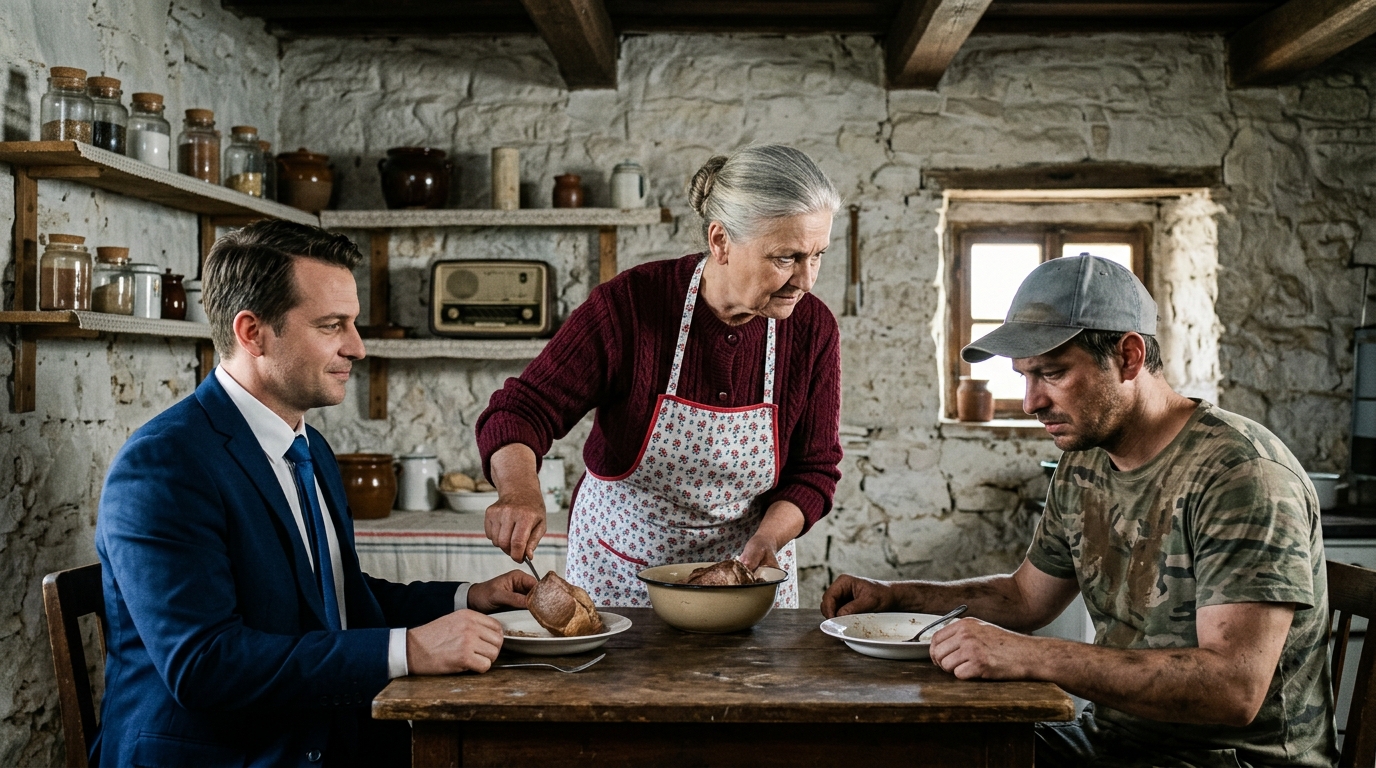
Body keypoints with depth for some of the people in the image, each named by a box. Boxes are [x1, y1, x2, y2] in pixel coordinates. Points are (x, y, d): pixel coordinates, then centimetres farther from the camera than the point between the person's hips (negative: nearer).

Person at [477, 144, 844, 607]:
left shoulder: (812, 328, -13)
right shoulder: (629, 304, -21)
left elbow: (814, 469, -3)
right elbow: (521, 412, -21)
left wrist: (768, 537, -21)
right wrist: (519, 491, -41)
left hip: (747, 570, 2)